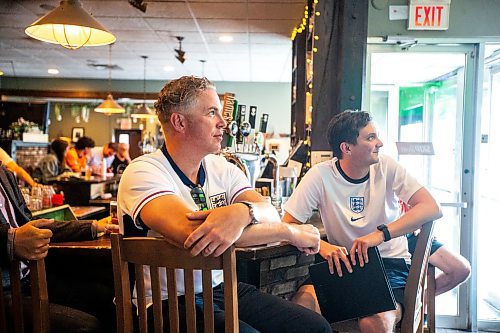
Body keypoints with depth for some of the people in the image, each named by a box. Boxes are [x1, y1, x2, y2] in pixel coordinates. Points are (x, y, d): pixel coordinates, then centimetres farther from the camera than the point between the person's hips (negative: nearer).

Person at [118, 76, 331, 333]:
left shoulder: (223, 168, 6)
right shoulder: (143, 172, -14)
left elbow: (270, 214, -9)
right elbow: (191, 231, -31)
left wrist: (242, 213, -35)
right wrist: (291, 231, -24)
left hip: (222, 289, 6)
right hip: (171, 302, -5)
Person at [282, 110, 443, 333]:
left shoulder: (387, 168, -5)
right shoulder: (320, 176, -9)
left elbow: (431, 208, -15)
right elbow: (288, 226, -10)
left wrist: (381, 233, -29)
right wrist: (321, 245, -30)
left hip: (390, 264, 0)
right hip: (343, 263, 1)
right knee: (303, 303, -26)